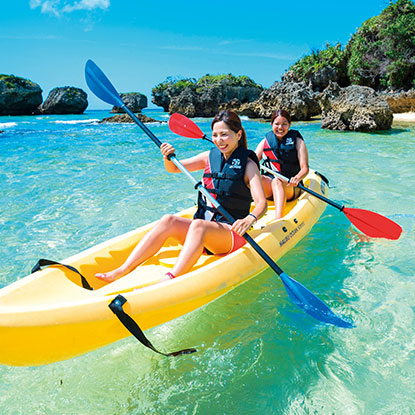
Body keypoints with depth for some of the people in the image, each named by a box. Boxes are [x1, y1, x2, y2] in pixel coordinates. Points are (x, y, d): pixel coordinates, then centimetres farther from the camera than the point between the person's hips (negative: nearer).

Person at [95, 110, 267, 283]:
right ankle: (121, 271, -27)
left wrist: (249, 219, -37)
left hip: (232, 233, -5)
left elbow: (262, 202, -16)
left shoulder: (247, 164, -3)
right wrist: (168, 157, -5)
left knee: (198, 225, -35)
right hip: (203, 231, 5)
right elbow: (173, 169, 18)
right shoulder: (210, 156, 11)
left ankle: (168, 281, -49)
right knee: (168, 220, -21)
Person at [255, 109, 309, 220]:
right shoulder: (266, 141, 11)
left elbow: (305, 168, -7)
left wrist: (297, 178, -30)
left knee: (277, 182, -36)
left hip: (290, 186, -3)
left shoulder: (297, 141, 3)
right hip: (268, 187, 3)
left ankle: (278, 218, -55)